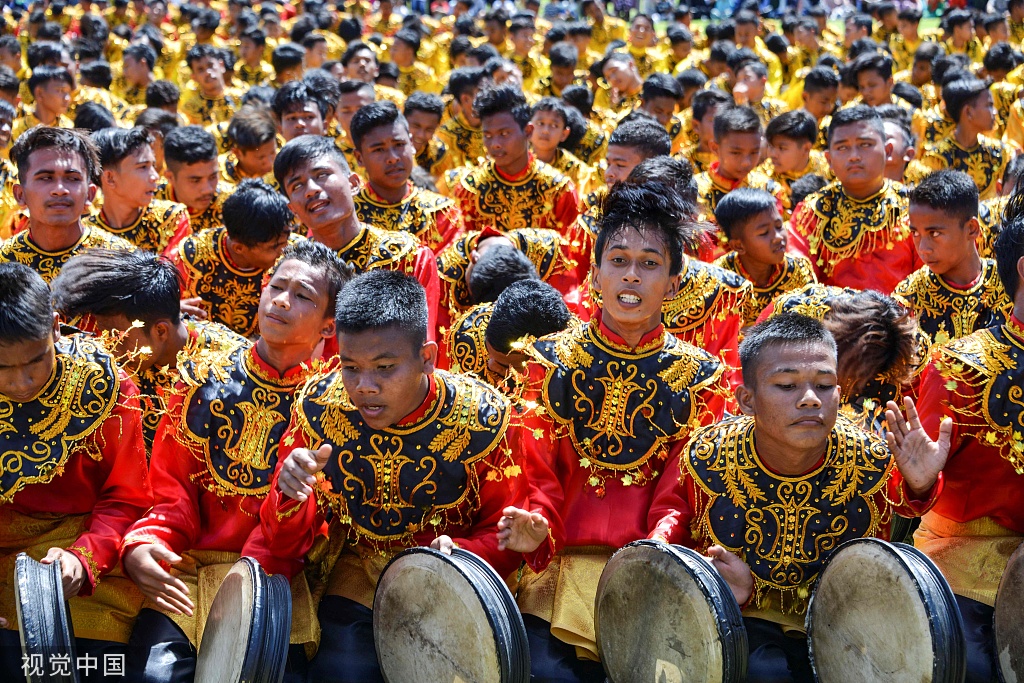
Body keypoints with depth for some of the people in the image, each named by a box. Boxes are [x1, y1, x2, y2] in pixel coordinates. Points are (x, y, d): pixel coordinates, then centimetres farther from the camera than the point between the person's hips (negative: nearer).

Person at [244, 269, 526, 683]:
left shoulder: (482, 418, -16)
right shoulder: (320, 407, -12)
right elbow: (285, 544, -6)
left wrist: (461, 556, -26)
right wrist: (291, 497, -28)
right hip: (358, 572, 1)